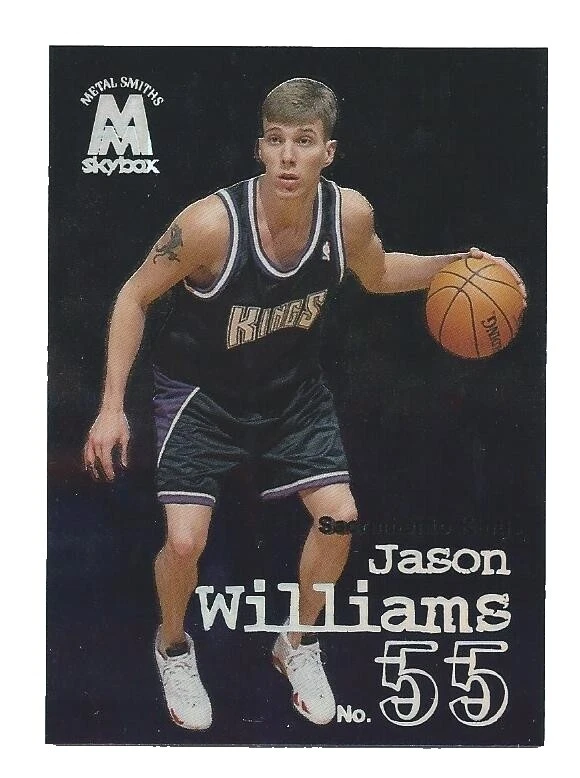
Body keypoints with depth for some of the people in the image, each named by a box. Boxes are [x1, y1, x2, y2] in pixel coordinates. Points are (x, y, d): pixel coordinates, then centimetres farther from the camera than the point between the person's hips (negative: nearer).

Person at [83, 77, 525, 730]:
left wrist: (448, 264, -10)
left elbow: (377, 274, 7)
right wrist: (112, 405, -20)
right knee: (184, 540, -14)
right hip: (200, 391, -3)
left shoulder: (349, 214, -17)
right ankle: (173, 648, 22)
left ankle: (297, 645, 26)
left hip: (291, 388, 4)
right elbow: (135, 296, -16)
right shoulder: (212, 223, -30)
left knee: (338, 515, -3)